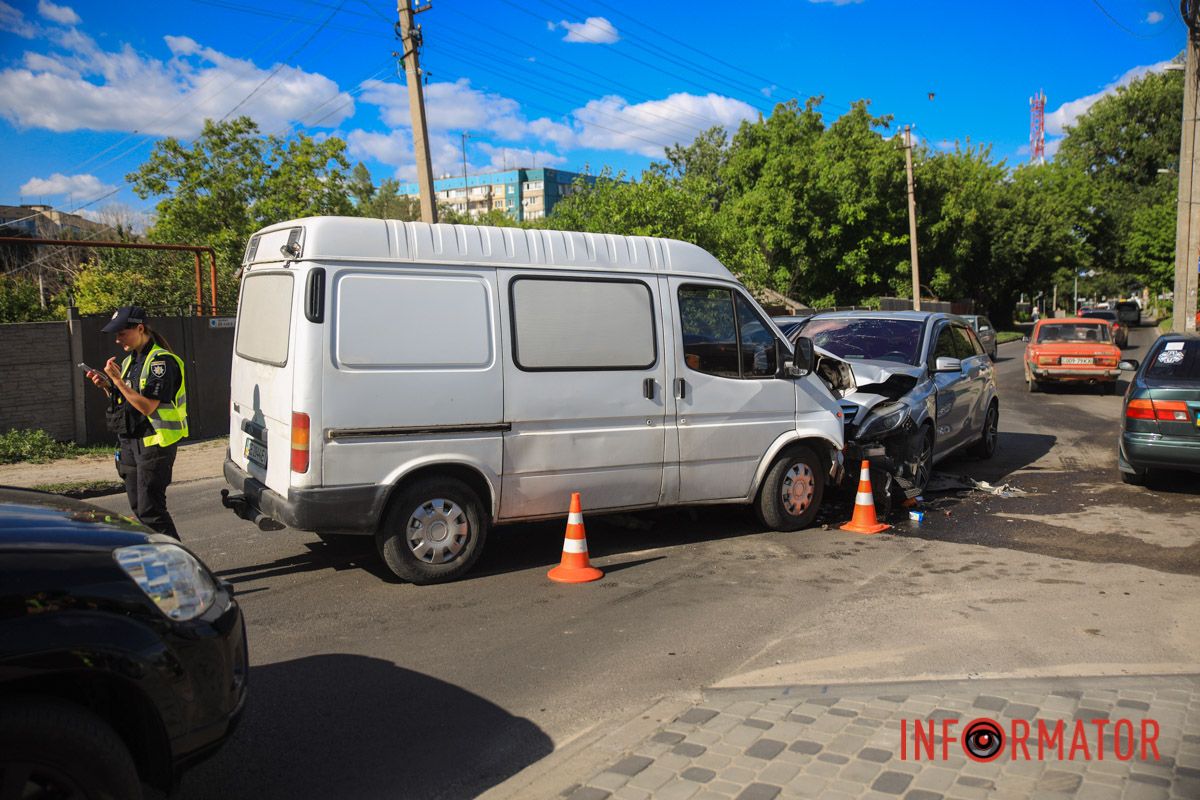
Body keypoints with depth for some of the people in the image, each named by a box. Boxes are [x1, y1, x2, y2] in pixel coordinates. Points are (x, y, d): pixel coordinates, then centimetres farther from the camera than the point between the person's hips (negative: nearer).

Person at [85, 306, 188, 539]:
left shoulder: (161, 360, -14)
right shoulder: (129, 361, 14)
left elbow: (148, 407, -21)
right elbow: (126, 401, 20)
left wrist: (118, 380, -20)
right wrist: (106, 387, 4)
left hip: (154, 443, -9)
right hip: (130, 442, 9)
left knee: (150, 510, -11)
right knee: (138, 508, 13)